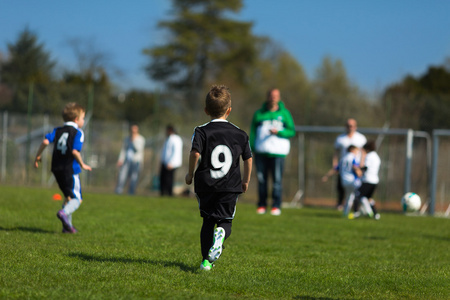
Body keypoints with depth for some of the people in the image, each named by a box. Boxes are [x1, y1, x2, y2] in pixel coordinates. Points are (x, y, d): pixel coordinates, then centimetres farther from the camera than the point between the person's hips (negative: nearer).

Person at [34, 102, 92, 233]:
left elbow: (45, 141, -4)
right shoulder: (78, 133, -8)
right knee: (76, 198, -1)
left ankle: (67, 225, 16)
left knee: (68, 196, 19)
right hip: (70, 169, -7)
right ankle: (64, 212, -29)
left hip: (56, 169, 7)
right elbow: (75, 151, -20)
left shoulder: (58, 130, 10)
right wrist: (82, 165, -7)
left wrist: (38, 156, 5)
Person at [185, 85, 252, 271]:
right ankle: (221, 232, -28)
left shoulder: (202, 131, -3)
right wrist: (246, 181, 20)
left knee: (207, 221, 12)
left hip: (205, 185, 0)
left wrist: (190, 174, -4)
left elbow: (195, 153, -18)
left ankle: (206, 260, 5)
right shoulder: (240, 134, 5)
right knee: (225, 220, 9)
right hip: (230, 186, 0)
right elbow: (248, 159, 6)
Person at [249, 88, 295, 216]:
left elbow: (292, 131, 6)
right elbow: (253, 131, 14)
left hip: (278, 152, -2)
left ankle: (276, 206, -1)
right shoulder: (259, 113, 12)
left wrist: (278, 132, -12)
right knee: (261, 179, 2)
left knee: (277, 179, -6)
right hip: (261, 151, 2)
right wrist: (252, 146, 0)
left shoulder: (284, 113, 8)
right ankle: (262, 205, 10)